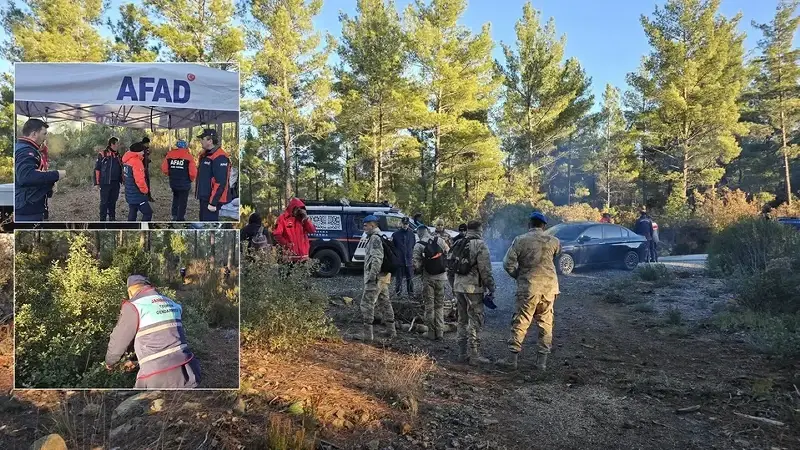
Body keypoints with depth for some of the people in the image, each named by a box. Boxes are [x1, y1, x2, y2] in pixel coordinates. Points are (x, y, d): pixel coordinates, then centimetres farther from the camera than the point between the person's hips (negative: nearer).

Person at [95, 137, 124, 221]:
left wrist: (121, 180, 14)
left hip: (115, 183, 5)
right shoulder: (102, 154, -8)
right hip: (105, 183, -5)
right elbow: (97, 169, -7)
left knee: (113, 202, 13)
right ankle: (102, 219, 10)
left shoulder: (118, 156, 10)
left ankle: (112, 218, 23)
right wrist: (97, 183, -10)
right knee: (104, 202, 2)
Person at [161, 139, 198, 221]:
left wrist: (171, 175, 17)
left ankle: (174, 216, 30)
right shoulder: (188, 156, -13)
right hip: (184, 184, -4)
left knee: (175, 198, 27)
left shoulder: (170, 155, -2)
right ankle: (180, 219, 14)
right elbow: (193, 172, -19)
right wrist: (191, 179, 1)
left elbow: (164, 169, -2)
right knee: (182, 202, 9)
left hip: (173, 183, 4)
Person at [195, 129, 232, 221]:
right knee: (203, 220, 18)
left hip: (212, 199, -11)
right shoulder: (205, 155, 14)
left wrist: (213, 202, -25)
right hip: (204, 198, 11)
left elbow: (220, 183, -24)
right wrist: (200, 195, 21)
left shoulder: (219, 158, -19)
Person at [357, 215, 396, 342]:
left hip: (376, 277, -11)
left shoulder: (375, 238, -15)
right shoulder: (380, 237, 18)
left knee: (367, 303, -7)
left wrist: (372, 276, -24)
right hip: (384, 277, 11)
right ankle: (391, 331, 23)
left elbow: (377, 259, -24)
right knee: (384, 303, 16)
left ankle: (367, 334, -5)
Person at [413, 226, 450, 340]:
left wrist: (419, 271, 9)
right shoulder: (440, 241, -1)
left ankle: (431, 333, 9)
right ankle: (440, 332, 10)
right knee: (440, 305, 11)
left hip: (428, 278, -2)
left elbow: (416, 264, -10)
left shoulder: (418, 246, -8)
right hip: (441, 277, 2)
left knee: (429, 306, 7)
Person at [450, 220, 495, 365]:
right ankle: (474, 356, 0)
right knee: (475, 321, -2)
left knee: (462, 320, 14)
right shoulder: (480, 245, -12)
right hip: (474, 288, -7)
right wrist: (491, 288, -7)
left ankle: (462, 353, 19)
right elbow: (486, 270, -15)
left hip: (458, 286, 7)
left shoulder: (458, 244, 12)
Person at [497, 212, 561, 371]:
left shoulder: (520, 240, -7)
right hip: (549, 287, 2)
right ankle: (542, 361, 16)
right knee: (546, 324, 12)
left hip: (528, 288, -2)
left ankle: (512, 359, 9)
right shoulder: (553, 241, 0)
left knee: (520, 323, 5)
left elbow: (508, 264, -9)